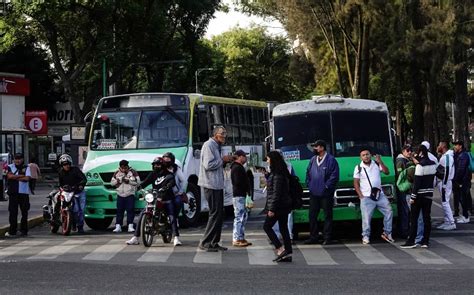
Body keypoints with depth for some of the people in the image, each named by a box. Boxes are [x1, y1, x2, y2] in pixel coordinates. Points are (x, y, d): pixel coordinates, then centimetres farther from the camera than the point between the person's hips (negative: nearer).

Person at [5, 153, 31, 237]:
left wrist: (15, 177, -8)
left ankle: (24, 230, 9)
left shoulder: (26, 168, 5)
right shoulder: (10, 167, 8)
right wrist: (21, 176, -8)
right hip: (13, 192, 0)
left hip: (24, 193, 0)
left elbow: (27, 178, -10)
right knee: (13, 212, -2)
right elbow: (10, 176, -9)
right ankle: (12, 231, 1)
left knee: (24, 212, 3)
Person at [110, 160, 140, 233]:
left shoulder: (132, 172, 2)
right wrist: (118, 180, -8)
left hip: (130, 195, -2)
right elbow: (112, 182, 9)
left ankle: (130, 226, -7)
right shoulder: (117, 173, 11)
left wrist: (128, 181, -14)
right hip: (120, 195, 2)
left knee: (130, 210, -8)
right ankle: (118, 226, -3)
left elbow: (137, 181, -5)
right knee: (119, 210, -2)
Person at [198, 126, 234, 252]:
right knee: (215, 213, -10)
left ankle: (214, 243, 15)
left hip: (217, 185, 10)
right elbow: (208, 165, -22)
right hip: (211, 185, -10)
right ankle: (205, 243, -6)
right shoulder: (209, 145, -13)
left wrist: (225, 161, 8)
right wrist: (222, 160, -13)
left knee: (219, 213, 11)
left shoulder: (216, 146, 19)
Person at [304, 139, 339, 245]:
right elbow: (308, 173, 19)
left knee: (327, 216, 1)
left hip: (326, 194, -6)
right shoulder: (313, 160, 11)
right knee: (312, 215, 9)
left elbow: (334, 176, -11)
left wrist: (326, 186, -13)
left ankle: (327, 238, 6)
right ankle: (313, 237, 17)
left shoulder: (331, 160, -8)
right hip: (313, 193, 6)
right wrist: (309, 184, 7)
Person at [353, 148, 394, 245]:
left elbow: (386, 172, 1)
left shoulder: (377, 164, 9)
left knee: (388, 212, 0)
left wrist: (380, 162, -10)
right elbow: (356, 183, 1)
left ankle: (387, 233, 12)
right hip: (367, 197, -3)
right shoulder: (359, 168, 2)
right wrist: (360, 195, -9)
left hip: (380, 195, 3)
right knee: (366, 217, -10)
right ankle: (366, 236, -1)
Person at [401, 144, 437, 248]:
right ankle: (425, 241, 9)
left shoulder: (420, 166, -16)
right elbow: (433, 180, 12)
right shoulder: (433, 164, 6)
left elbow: (417, 183, -17)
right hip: (429, 194, 7)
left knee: (414, 218, -1)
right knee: (427, 217, 9)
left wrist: (413, 197, -15)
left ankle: (411, 241, -2)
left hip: (420, 195, -7)